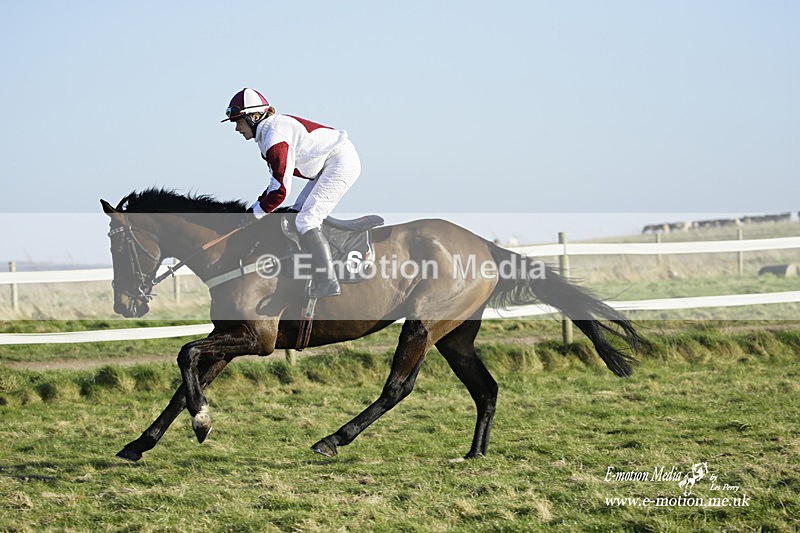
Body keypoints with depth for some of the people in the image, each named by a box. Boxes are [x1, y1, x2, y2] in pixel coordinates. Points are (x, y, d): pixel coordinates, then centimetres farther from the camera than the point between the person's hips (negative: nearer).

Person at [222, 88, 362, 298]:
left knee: (306, 221, -16)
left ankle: (327, 282, -21)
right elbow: (277, 181, 16)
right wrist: (258, 205, 6)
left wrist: (256, 212, -12)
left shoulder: (274, 137, -21)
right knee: (298, 215, 12)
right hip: (328, 165, 11)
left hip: (340, 162, -11)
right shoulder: (269, 130, 11)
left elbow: (280, 190, -23)